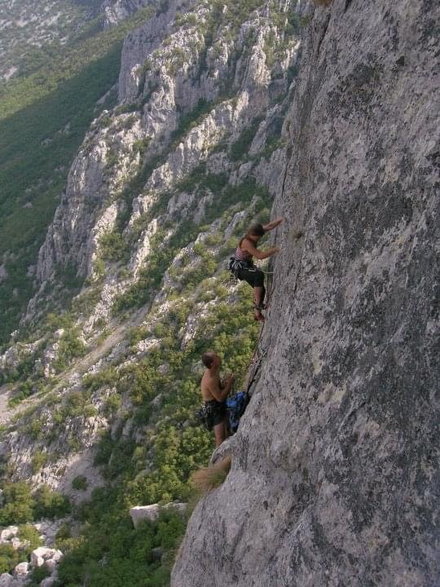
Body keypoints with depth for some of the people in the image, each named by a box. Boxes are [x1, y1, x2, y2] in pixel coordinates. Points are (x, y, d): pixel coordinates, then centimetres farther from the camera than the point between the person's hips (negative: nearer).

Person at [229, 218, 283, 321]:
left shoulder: (254, 234, -8)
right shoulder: (246, 242, -31)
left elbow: (270, 226, -7)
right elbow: (260, 255, -35)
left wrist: (282, 219, -20)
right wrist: (276, 249, -31)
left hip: (247, 265, 9)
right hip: (239, 267, -9)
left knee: (260, 289, 7)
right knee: (259, 275, -34)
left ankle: (258, 314, 22)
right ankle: (258, 303, -24)